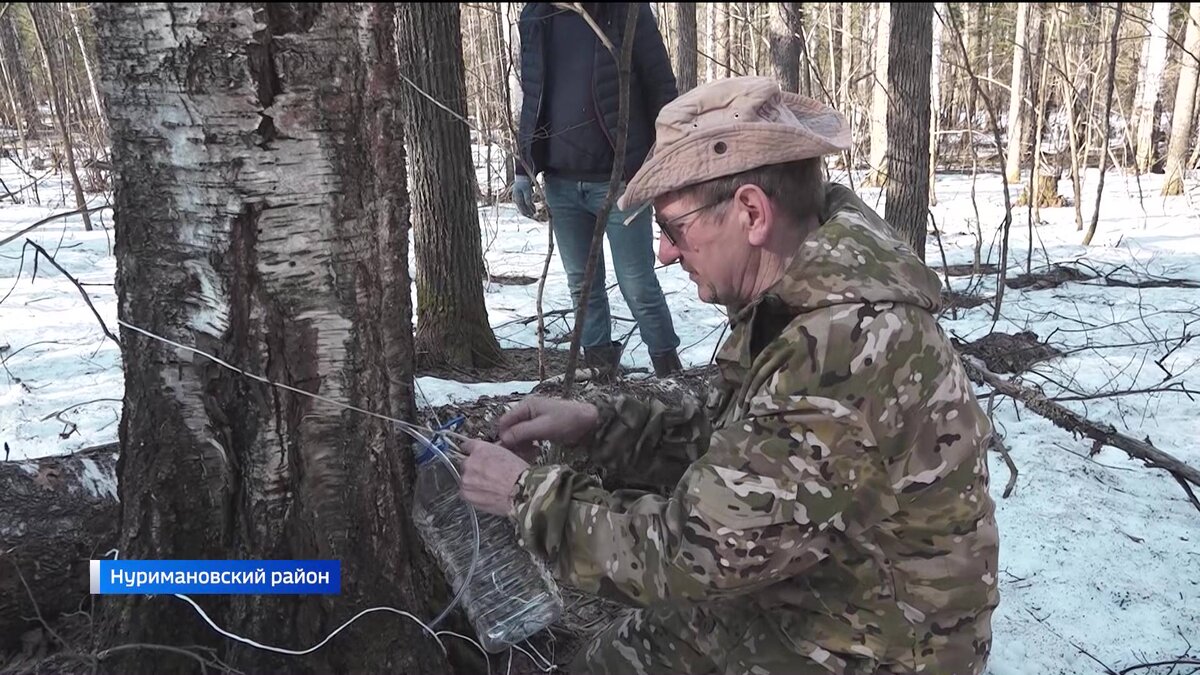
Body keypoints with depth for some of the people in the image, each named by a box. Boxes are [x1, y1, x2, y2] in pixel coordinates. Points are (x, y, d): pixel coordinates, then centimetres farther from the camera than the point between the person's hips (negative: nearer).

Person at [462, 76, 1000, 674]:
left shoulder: (851, 351, -34)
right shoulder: (792, 300, -3)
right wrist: (599, 423, -4)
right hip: (775, 607, 7)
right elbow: (730, 449, 8)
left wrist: (530, 497, -17)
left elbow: (697, 550, -30)